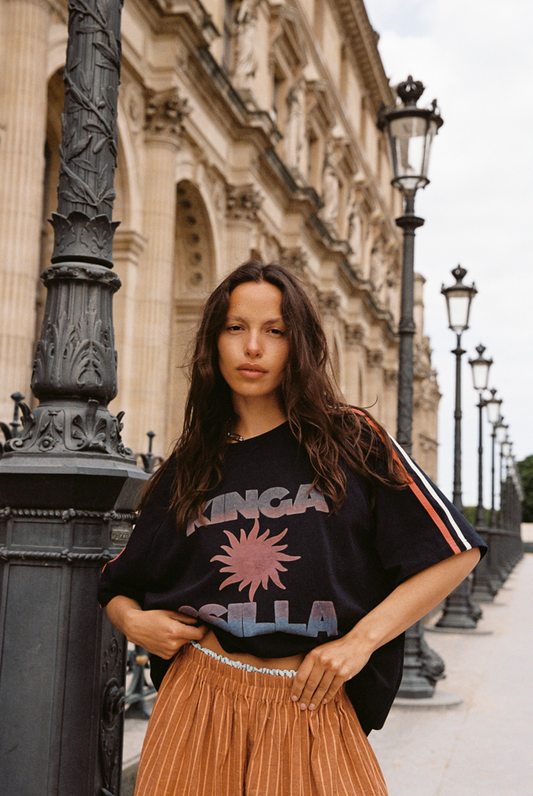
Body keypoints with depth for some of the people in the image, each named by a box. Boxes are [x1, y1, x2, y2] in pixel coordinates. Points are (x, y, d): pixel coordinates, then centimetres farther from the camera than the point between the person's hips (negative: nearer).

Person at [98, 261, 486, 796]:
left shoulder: (350, 440, -1)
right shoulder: (189, 469, 7)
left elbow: (456, 552, -3)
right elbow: (119, 586, 17)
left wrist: (361, 639, -9)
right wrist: (133, 621, -5)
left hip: (314, 708, -2)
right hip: (201, 702, 2)